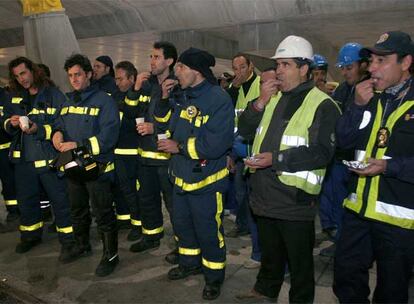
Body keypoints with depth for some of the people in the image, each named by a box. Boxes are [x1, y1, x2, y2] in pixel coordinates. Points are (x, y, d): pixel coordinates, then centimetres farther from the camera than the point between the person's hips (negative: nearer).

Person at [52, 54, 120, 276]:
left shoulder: (104, 101, -12)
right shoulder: (68, 102, 12)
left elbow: (108, 136, -21)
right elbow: (59, 124, 15)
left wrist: (78, 145, -26)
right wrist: (57, 132, -10)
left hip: (96, 166, -7)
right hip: (72, 166, 8)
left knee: (103, 214, 0)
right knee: (77, 210, 22)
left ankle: (111, 256, 15)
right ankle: (82, 246, 41)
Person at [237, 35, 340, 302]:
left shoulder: (322, 105, -12)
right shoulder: (273, 98, 11)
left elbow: (322, 153, -21)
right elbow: (246, 131, 7)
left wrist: (276, 158, -26)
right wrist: (260, 103, -8)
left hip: (295, 200, -7)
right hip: (265, 193, 7)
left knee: (299, 260, 13)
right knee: (269, 251, 26)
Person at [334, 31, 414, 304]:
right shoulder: (371, 97, 8)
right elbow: (344, 140, 2)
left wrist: (390, 166, -25)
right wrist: (358, 106, -10)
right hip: (359, 208, 5)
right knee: (346, 279, 17)